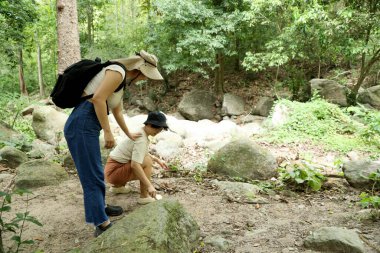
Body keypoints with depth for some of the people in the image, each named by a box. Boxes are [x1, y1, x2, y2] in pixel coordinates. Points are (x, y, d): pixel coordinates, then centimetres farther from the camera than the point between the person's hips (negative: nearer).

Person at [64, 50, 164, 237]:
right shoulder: (118, 71, -10)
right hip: (82, 125, -10)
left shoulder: (121, 79, 20)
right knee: (92, 175, -3)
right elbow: (98, 98, -24)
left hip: (86, 125, 10)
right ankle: (101, 224, 6)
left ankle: (99, 206, 41)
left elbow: (117, 111, 32)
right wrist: (107, 131, -21)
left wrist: (128, 134, 43)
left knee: (95, 171, 22)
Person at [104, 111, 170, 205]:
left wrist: (157, 160, 15)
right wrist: (149, 185, -31)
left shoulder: (141, 132, 5)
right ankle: (144, 196, -9)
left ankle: (117, 186, 27)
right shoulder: (141, 139, -23)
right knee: (147, 161, -20)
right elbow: (134, 165, -32)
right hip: (115, 171, -10)